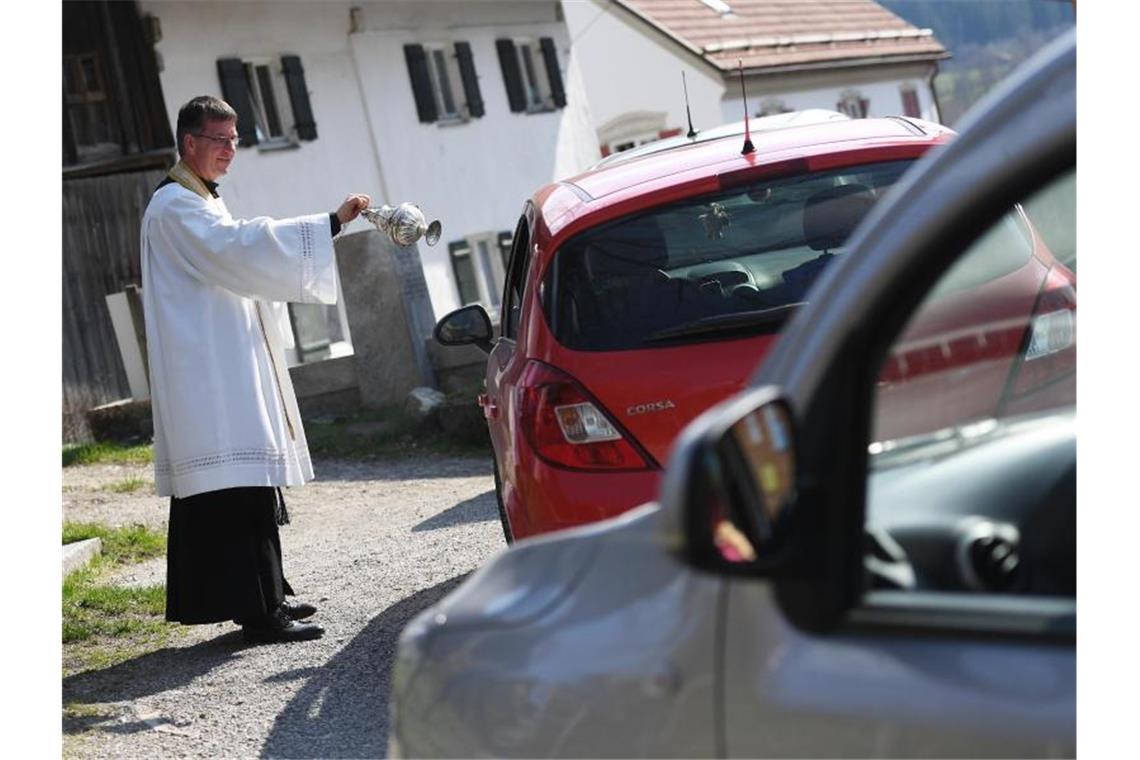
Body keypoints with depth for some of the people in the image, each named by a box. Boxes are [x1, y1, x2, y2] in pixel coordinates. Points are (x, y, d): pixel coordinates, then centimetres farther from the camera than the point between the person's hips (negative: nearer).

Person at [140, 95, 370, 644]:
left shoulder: (201, 202, 21)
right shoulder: (174, 207, -13)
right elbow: (238, 247, -26)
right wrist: (330, 224, -29)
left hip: (230, 369, 11)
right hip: (209, 373, -11)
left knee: (248, 489, 12)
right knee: (240, 493, -13)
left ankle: (265, 599, 18)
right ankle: (259, 612, -13)